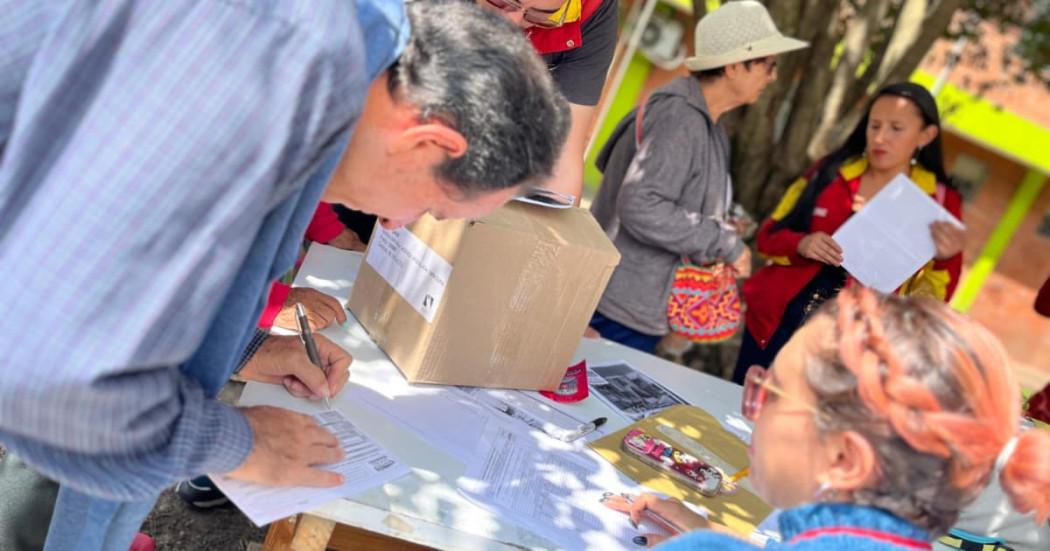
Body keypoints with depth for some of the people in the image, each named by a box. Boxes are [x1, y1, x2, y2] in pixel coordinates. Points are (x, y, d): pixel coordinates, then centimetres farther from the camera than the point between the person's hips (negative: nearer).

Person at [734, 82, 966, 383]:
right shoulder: (830, 171, 1)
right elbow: (768, 234, 3)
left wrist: (945, 258, -23)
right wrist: (801, 244, -18)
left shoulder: (939, 200, -3)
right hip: (775, 322, 2)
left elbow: (932, 296, -4)